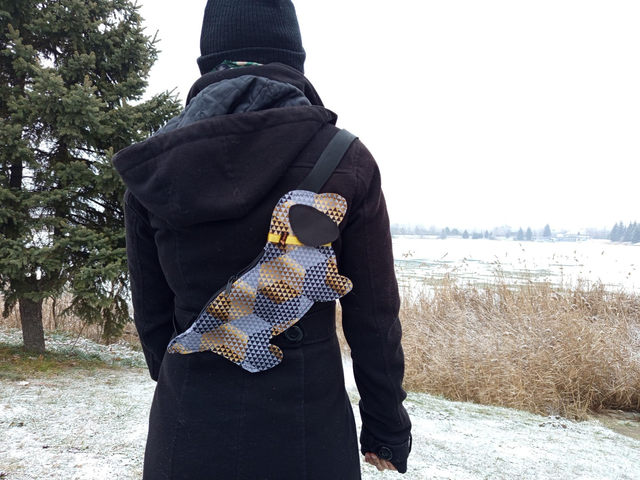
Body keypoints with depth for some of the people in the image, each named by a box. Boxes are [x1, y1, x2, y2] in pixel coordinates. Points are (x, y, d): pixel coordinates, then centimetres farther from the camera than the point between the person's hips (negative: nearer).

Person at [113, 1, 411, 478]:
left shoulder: (152, 165, -4)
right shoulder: (345, 161, -11)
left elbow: (152, 313, 4)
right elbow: (373, 314, -7)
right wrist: (386, 426, 6)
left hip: (187, 432, 2)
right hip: (306, 431, -1)